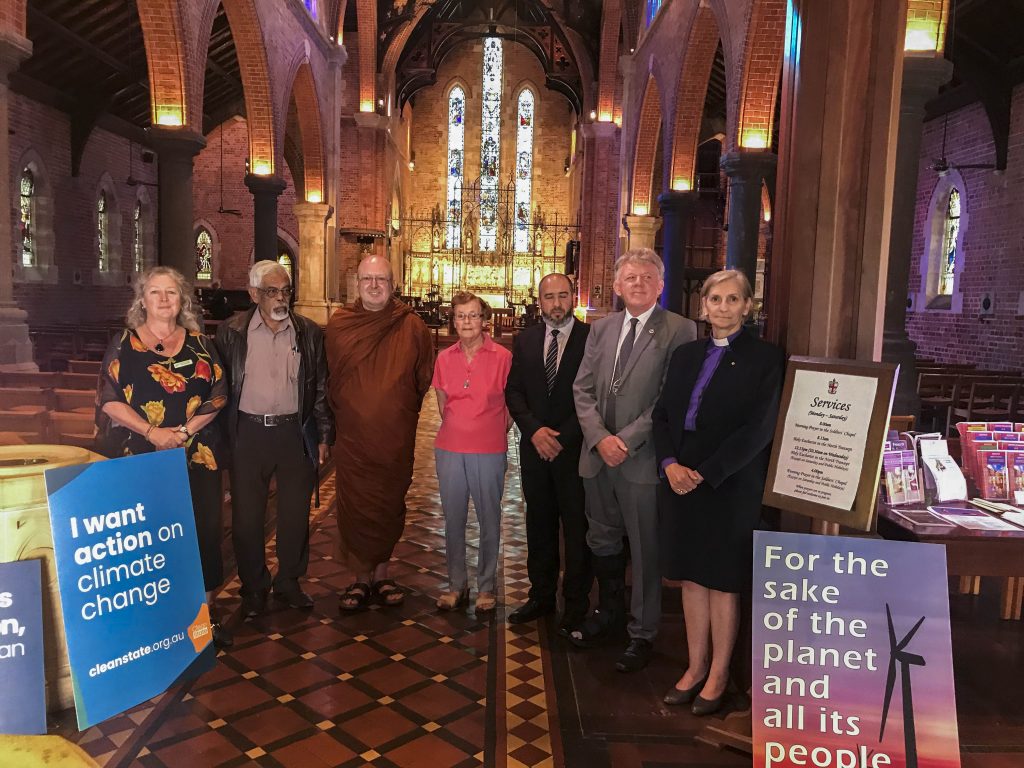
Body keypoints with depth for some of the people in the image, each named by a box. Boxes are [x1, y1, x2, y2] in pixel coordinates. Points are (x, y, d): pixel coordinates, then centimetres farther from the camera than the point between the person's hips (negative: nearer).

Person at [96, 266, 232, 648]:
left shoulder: (200, 344, 9)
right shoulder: (123, 344, 4)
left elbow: (219, 394, 4)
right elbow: (109, 399, -3)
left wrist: (186, 430, -10)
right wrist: (152, 432, -14)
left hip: (198, 456, 2)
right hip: (142, 458, -1)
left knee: (205, 533, 3)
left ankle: (205, 614, 16)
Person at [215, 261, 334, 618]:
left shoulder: (309, 332, 4)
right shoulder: (232, 331, 1)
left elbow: (320, 388, 7)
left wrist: (324, 435, 4)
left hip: (295, 432, 1)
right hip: (248, 433, -1)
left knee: (296, 514, 9)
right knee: (247, 515, 6)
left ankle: (289, 581, 28)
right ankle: (254, 587, 25)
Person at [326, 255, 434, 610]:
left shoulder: (412, 327, -1)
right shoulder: (338, 325, 0)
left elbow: (424, 378, 9)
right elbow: (328, 380, 10)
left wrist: (403, 412, 8)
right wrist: (344, 414, 10)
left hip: (397, 437, 0)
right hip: (352, 437, 0)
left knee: (389, 507, 10)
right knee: (355, 509, 5)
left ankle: (381, 575, 28)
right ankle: (361, 578, 22)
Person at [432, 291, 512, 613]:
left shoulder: (502, 357, -6)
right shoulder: (444, 358, 5)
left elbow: (511, 406, 2)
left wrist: (494, 436, 5)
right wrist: (458, 431, 13)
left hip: (489, 452, -3)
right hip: (449, 449, 3)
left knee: (489, 519, 7)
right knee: (453, 519, 11)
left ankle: (486, 586, 22)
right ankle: (457, 585, 25)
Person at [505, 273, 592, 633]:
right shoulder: (525, 340, 7)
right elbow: (513, 391, 5)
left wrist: (564, 437, -13)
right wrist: (534, 430, -9)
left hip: (575, 451, -4)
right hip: (535, 449, 4)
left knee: (577, 529, 6)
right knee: (539, 525, 14)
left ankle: (576, 603, 21)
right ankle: (541, 596, 29)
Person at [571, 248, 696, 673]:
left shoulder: (679, 331, -7)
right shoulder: (601, 328, 10)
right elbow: (582, 389, 6)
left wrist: (627, 439, -16)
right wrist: (600, 438, -9)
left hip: (643, 460, -5)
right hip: (597, 456, 5)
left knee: (645, 551, 7)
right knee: (602, 541, 19)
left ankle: (642, 634, 26)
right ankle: (610, 610, 42)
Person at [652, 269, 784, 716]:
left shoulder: (765, 359, -5)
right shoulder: (686, 355, 11)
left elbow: (758, 430, -12)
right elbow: (662, 414, 8)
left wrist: (704, 474, -15)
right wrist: (670, 464, -9)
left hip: (730, 487, -4)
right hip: (681, 482, 5)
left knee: (722, 582, 7)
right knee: (692, 577, 13)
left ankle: (718, 675, 24)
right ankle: (696, 666, 28)